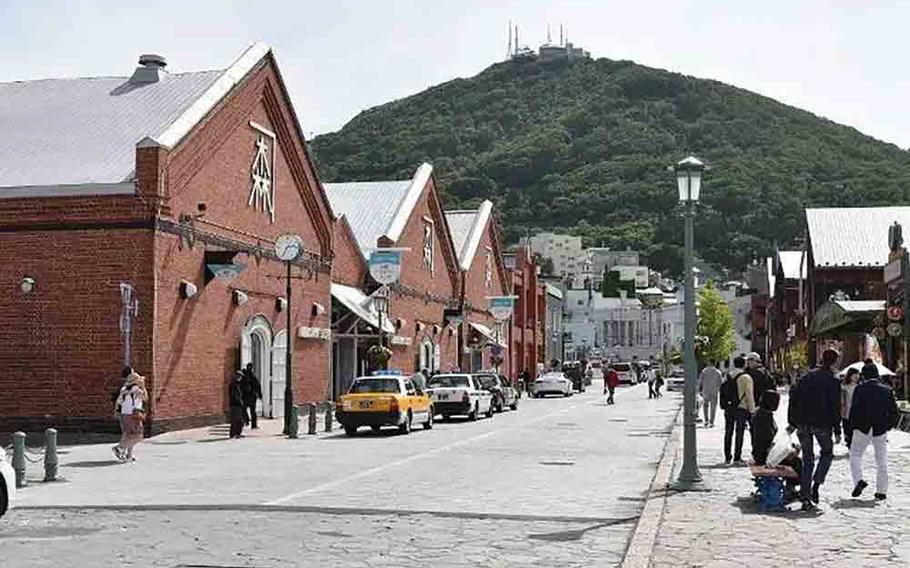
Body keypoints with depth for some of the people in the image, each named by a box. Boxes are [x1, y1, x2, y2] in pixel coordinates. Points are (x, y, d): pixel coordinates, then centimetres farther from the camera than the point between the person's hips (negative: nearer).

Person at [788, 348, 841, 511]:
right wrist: (836, 428, -1)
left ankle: (805, 497, 4)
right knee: (827, 453, 18)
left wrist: (792, 422, 12)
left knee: (807, 459, 11)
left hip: (803, 424, 4)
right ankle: (815, 485, -2)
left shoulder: (807, 376, 10)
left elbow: (793, 397, 8)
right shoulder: (832, 381, -5)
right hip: (822, 424, -4)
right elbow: (835, 406, -8)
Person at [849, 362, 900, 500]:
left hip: (862, 429, -2)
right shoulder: (887, 390, 2)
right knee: (881, 460, 9)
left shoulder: (860, 389, -7)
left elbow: (854, 410, -8)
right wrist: (888, 426, 15)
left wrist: (854, 426, 4)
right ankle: (881, 491, 8)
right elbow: (894, 412, 4)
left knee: (855, 454, 12)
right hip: (881, 431, 2)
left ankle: (858, 480, -9)